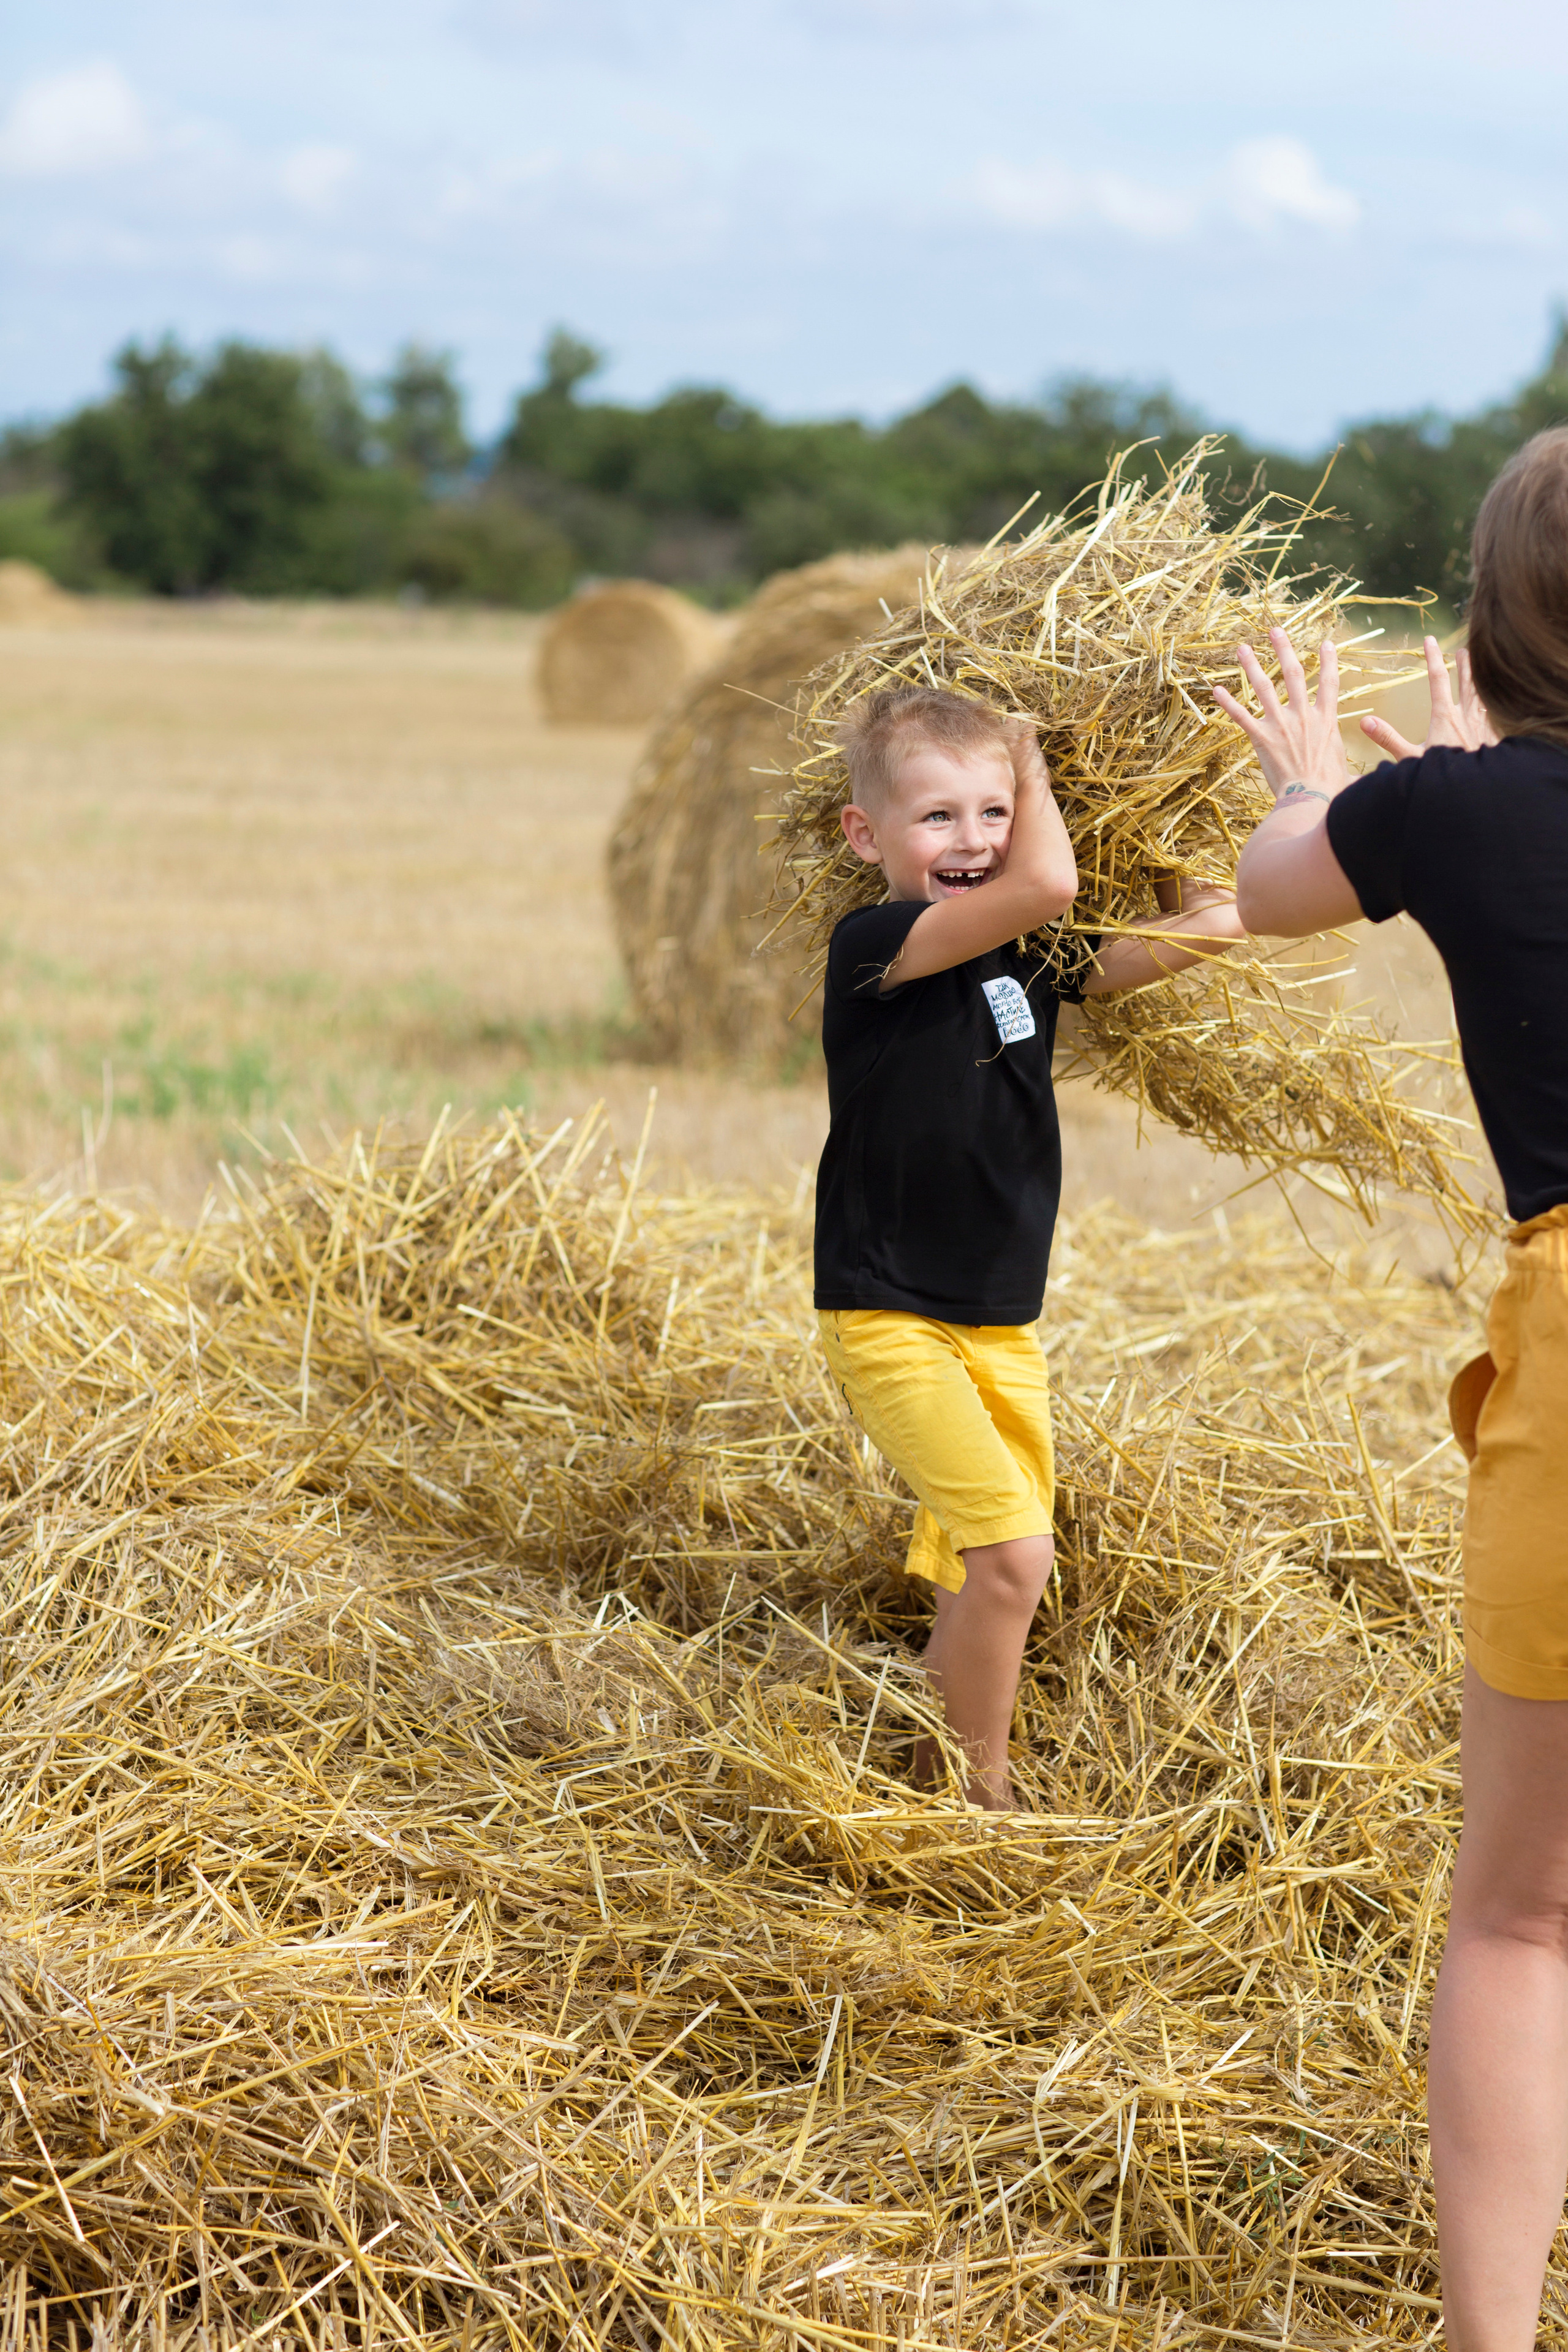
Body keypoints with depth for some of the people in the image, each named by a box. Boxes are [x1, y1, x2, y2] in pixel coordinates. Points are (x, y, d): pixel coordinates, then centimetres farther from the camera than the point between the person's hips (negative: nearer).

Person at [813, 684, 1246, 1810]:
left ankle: (940, 1759, 29)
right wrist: (1031, 765, -9)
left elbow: (1208, 924, 7)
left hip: (1002, 1323, 7)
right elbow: (1048, 882, -27)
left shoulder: (1031, 959, 6)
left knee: (982, 1579, 12)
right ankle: (984, 1795, -2)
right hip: (892, 1320, -7)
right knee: (1014, 1553, -16)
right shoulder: (874, 948, -14)